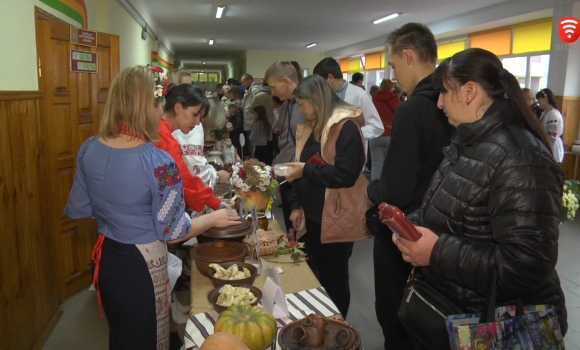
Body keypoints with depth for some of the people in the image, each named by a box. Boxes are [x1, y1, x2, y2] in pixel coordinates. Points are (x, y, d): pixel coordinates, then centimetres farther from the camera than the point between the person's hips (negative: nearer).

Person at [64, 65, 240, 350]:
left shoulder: (89, 149, -7)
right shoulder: (158, 161, -25)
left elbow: (77, 210, 4)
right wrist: (214, 218, -3)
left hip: (104, 259, 6)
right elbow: (172, 232, -18)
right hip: (141, 266, -6)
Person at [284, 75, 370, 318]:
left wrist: (306, 170, -17)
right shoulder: (309, 128, 11)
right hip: (312, 216, 8)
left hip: (336, 219, -8)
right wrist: (297, 205, 6)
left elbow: (346, 174, -24)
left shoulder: (346, 126, -15)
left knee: (334, 279, 8)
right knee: (312, 276, 16)